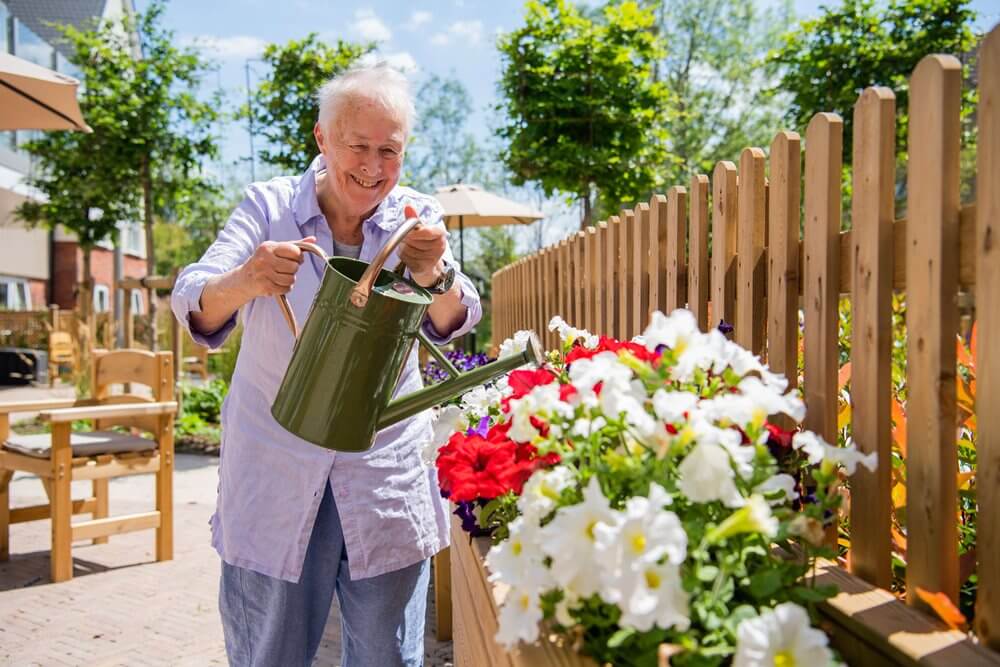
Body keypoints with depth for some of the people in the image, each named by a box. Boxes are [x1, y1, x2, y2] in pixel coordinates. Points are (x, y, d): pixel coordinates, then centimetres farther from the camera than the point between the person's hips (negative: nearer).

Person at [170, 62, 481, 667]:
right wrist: (244, 282, -38)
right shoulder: (269, 206, -4)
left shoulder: (418, 217, -1)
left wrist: (434, 275, -38)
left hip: (387, 476, 1)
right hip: (275, 476, 0)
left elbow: (453, 325, -15)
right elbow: (196, 309, -15)